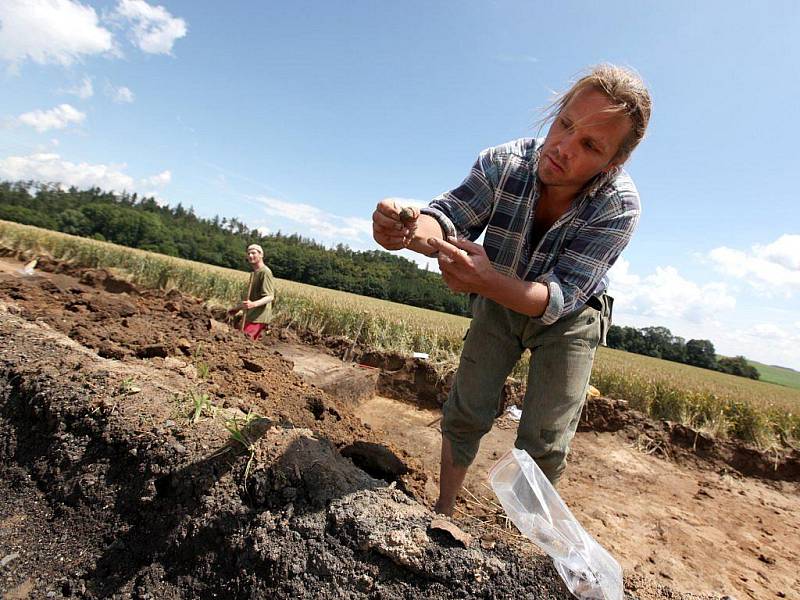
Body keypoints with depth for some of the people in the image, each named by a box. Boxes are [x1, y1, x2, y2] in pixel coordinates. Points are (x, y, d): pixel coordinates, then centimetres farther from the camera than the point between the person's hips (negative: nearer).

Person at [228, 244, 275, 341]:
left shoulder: (265, 272, -13)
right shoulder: (254, 273, 18)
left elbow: (269, 296, -22)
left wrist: (253, 304, -37)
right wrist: (237, 307, 27)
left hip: (258, 318, -9)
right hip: (249, 316, 9)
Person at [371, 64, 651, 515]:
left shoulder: (619, 205, -30)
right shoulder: (504, 163, -25)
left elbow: (559, 298, -33)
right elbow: (449, 218, -26)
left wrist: (489, 282, -54)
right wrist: (409, 228, -51)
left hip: (569, 317, -1)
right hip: (497, 301, 2)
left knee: (545, 445, -1)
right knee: (466, 414, 0)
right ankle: (444, 511, 23)